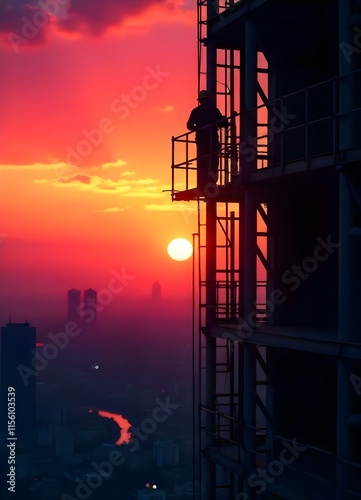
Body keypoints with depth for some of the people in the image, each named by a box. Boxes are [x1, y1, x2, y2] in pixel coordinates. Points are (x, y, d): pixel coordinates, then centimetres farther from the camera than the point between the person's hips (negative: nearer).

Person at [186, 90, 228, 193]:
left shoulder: (196, 111, 5)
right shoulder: (214, 110, 1)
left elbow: (190, 125, 5)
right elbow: (224, 124, 0)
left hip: (201, 140, 2)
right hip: (212, 140, -2)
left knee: (201, 163, 5)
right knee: (212, 163, -3)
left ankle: (201, 186, 0)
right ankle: (211, 183, -16)